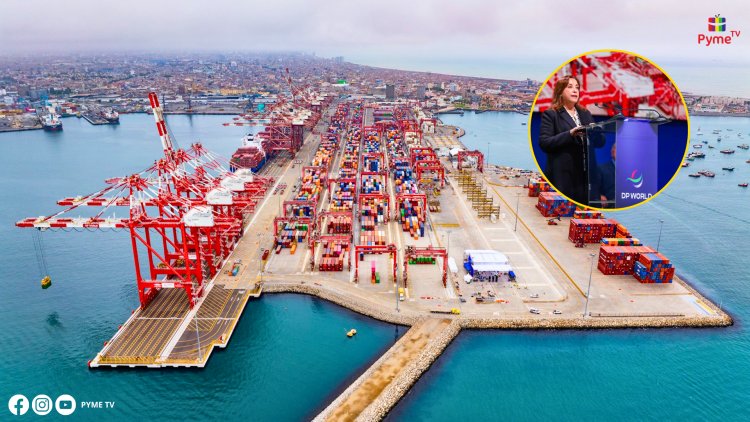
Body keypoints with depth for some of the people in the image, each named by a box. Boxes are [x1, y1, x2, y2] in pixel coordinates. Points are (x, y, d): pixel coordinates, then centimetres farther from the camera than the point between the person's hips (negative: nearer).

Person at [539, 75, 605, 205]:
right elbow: (544, 143, -11)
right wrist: (570, 134, -20)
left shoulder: (585, 114, 19)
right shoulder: (550, 114, 1)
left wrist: (595, 132, -4)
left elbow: (600, 143, 17)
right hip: (563, 175, -5)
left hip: (587, 174, 6)